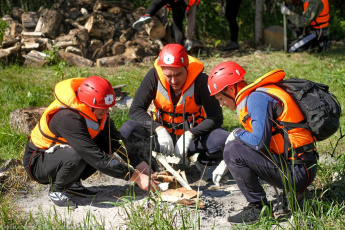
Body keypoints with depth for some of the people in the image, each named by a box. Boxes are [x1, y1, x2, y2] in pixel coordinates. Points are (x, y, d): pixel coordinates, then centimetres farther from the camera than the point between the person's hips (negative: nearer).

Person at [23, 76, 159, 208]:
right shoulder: (68, 118, -34)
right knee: (76, 156, -37)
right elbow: (98, 159, -35)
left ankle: (72, 183, 5)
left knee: (106, 145, -9)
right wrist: (136, 177, -33)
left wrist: (140, 164, -15)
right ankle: (56, 190, -8)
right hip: (38, 163, -8)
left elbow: (116, 140, -1)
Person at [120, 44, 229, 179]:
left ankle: (204, 163, -1)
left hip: (192, 134, -1)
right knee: (127, 129, -26)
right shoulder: (154, 76, -15)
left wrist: (190, 135, -32)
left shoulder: (200, 80, -18)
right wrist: (159, 129, -31)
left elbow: (216, 117, -18)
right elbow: (135, 110, -15)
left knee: (223, 139, -32)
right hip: (163, 132, 1)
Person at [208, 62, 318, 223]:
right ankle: (293, 191, 18)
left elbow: (259, 142, -25)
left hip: (298, 172, -10)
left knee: (233, 150, -14)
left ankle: (258, 209, -7)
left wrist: (237, 134, -5)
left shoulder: (258, 98, -15)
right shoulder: (255, 96, 16)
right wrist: (226, 163, 25)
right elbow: (256, 138, 28)